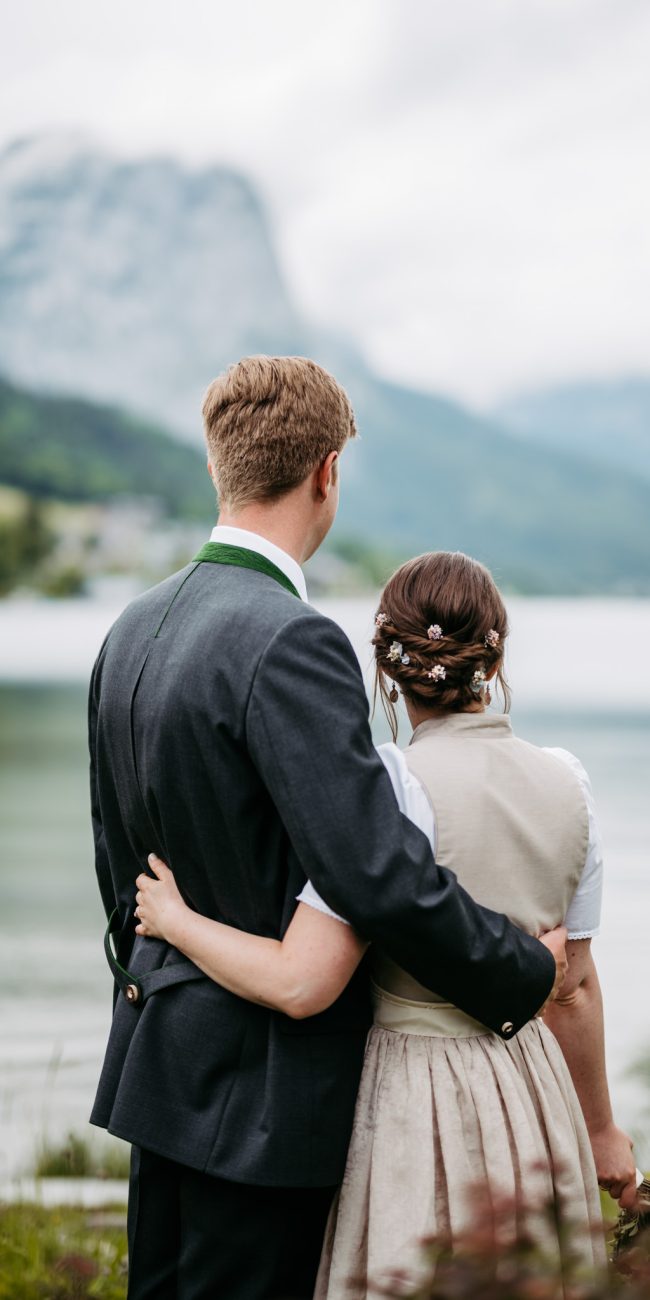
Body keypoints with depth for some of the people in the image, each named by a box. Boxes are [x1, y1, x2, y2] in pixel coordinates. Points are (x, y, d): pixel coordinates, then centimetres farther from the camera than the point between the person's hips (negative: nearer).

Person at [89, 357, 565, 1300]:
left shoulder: (136, 629, 6)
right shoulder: (288, 642, -22)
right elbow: (379, 875, -26)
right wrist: (526, 974, -11)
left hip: (164, 1057, 9)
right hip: (262, 1084, -9)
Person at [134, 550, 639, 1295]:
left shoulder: (391, 786, -18)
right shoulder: (565, 785, -1)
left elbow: (300, 985, -22)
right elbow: (574, 986, 8)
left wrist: (176, 920, -7)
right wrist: (600, 1129, 21)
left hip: (416, 1107, -5)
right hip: (536, 1103, 6)